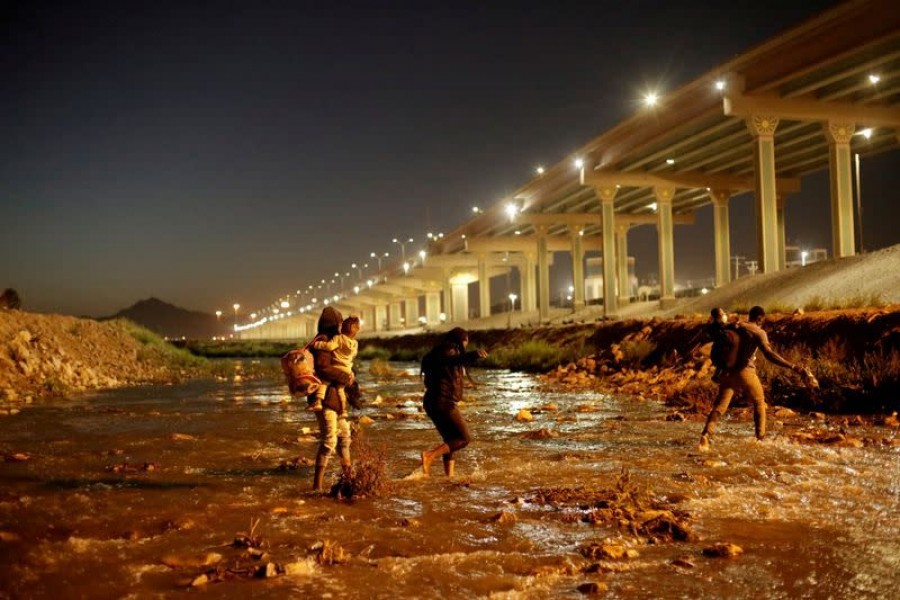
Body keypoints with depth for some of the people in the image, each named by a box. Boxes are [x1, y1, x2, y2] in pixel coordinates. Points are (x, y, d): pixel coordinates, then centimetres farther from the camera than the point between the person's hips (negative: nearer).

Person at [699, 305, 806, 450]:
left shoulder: (735, 327, 10)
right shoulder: (759, 332, -8)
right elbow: (769, 354, -20)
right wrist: (792, 366, -23)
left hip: (728, 371, 4)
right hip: (745, 372, -4)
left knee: (720, 405, 1)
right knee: (759, 402, 20)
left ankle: (706, 435, -20)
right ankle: (760, 437, 22)